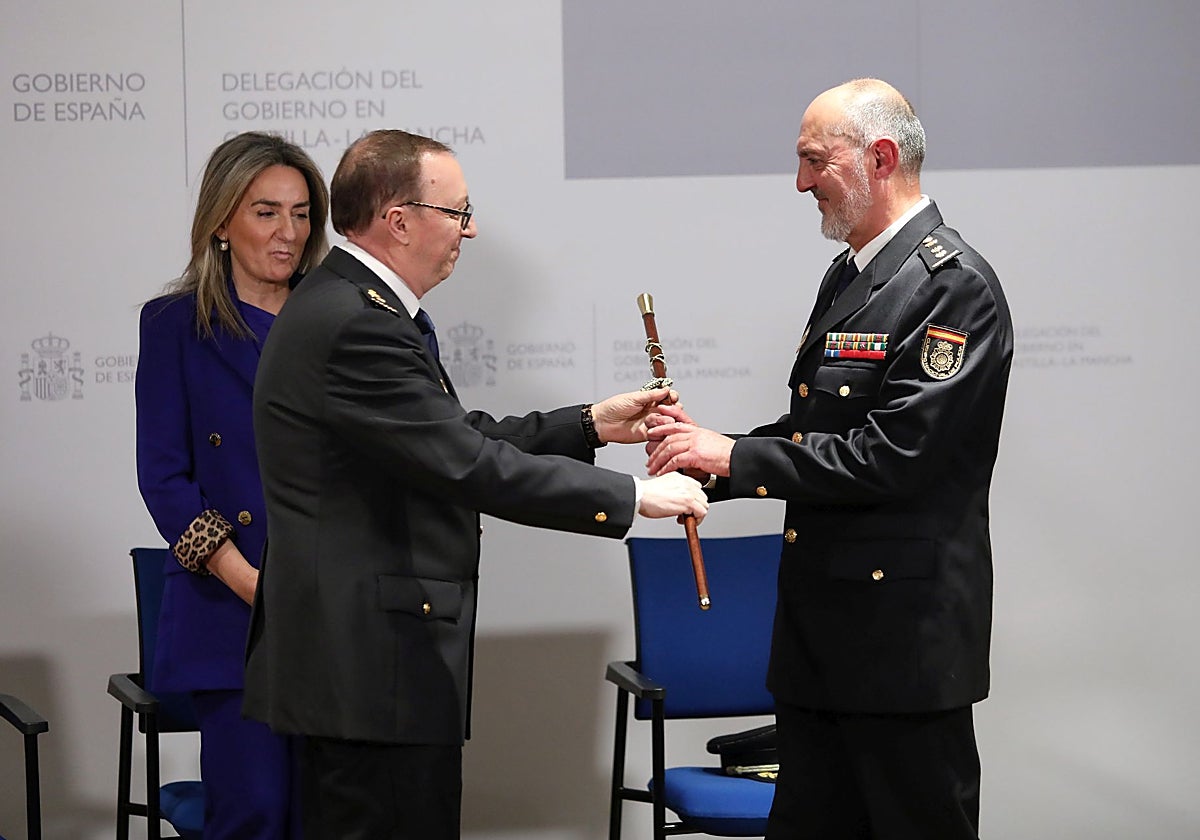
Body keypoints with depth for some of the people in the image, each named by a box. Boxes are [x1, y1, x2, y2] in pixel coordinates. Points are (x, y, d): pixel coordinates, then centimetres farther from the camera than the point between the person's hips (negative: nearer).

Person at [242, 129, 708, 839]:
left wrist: (591, 425, 14)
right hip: (373, 672, -11)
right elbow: (471, 467, -21)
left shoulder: (350, 307, 14)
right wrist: (636, 496, -14)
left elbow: (458, 438, 18)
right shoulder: (357, 327, -20)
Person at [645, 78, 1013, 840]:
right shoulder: (850, 275, 15)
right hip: (820, 632, 9)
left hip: (905, 638, -9)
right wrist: (710, 456, 2)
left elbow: (891, 456, -22)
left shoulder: (954, 285, -15)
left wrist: (736, 456, -17)